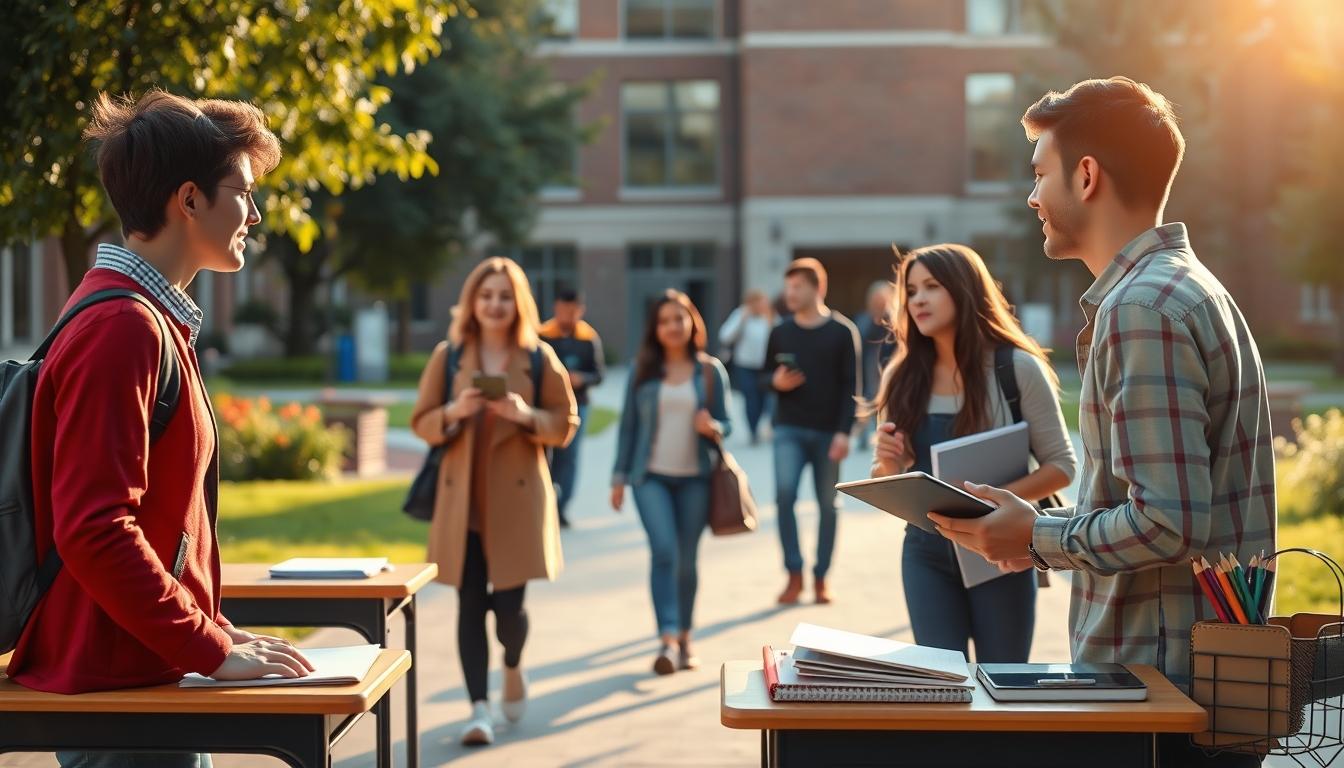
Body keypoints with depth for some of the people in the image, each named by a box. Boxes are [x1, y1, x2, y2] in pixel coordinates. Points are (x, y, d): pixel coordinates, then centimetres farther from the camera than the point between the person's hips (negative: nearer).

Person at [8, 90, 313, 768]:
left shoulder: (153, 319, 13)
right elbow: (95, 532, -24)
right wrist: (212, 649, -19)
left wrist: (215, 629, 12)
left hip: (142, 673, 10)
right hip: (116, 684, -10)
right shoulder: (121, 330, -18)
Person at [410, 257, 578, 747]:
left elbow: (565, 424, 4)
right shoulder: (447, 356, 5)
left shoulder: (539, 358, 3)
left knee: (508, 602, -4)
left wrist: (527, 415, -14)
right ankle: (479, 709, 5)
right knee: (470, 604, -1)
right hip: (462, 498, 1)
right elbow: (421, 423, 6)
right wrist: (455, 412, -14)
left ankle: (513, 668, 29)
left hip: (517, 498, -1)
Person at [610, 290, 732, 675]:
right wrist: (619, 477, 5)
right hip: (651, 476, -1)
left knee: (687, 559, 7)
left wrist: (713, 428, -17)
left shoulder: (710, 370, 4)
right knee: (664, 551, -16)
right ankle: (668, 638, -19)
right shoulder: (643, 370, 4)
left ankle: (685, 637, 20)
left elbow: (725, 423, 7)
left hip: (695, 478, 1)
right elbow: (628, 425, 6)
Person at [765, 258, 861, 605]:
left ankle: (820, 577, 16)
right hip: (789, 430, 1)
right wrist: (776, 382, -9)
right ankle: (794, 573, -6)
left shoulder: (842, 332, -2)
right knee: (784, 494, -16)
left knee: (828, 504, 5)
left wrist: (844, 431, -13)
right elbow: (766, 377, 15)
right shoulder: (780, 333, 7)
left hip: (828, 432, -1)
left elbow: (850, 386, -4)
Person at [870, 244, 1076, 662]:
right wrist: (887, 463, -13)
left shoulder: (1018, 368, -8)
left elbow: (1062, 466, -5)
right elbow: (885, 481, 10)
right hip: (926, 552, 3)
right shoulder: (901, 377, 2)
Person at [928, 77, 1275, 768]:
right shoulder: (1182, 289, 15)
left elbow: (1170, 523, -25)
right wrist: (1045, 530, 12)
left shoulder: (1143, 310, -18)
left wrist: (1037, 540, -11)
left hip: (1159, 679, -10)